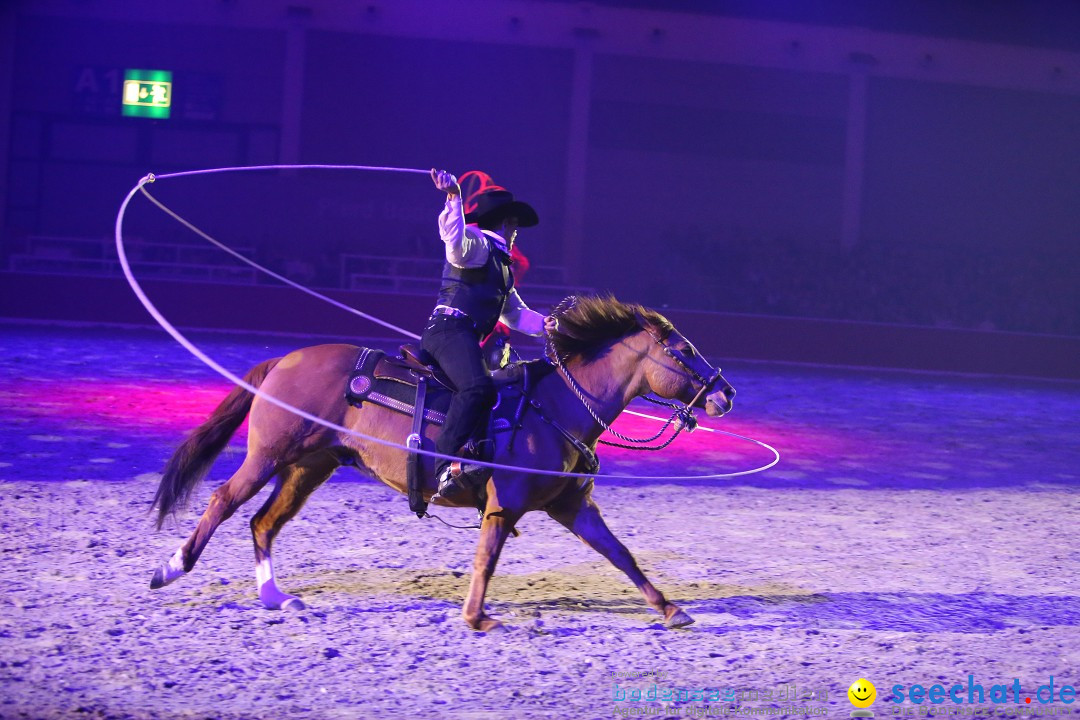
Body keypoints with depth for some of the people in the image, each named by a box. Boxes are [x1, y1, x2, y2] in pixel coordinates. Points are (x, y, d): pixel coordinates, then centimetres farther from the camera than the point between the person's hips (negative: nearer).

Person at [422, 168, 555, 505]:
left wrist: (543, 323, 17)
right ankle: (447, 466, -43)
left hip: (469, 338, 11)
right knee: (478, 387, -34)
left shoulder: (502, 266, 32)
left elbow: (515, 314, 34)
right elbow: (454, 237, -22)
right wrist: (452, 198, -35)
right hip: (450, 329, -11)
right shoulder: (477, 243, 2)